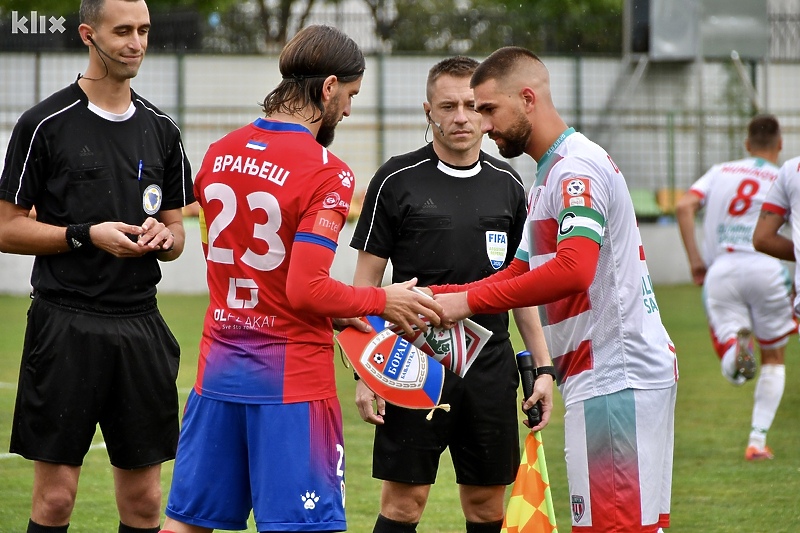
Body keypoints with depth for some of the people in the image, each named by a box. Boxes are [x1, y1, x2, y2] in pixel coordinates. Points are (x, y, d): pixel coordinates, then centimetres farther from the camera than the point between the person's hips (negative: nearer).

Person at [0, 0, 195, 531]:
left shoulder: (161, 130, 12)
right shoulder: (46, 124, -4)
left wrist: (163, 236, -5)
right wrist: (88, 235, -14)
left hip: (140, 326, 5)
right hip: (66, 327, -5)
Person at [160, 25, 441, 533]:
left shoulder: (219, 154, 7)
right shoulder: (327, 174, -15)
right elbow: (306, 290, -21)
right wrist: (383, 301, -6)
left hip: (219, 371, 6)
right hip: (292, 377, -6)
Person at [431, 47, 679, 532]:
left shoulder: (577, 169, -13)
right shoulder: (550, 174, 21)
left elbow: (573, 269, -27)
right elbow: (521, 273, 23)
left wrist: (469, 301, -21)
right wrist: (436, 295, 10)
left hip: (616, 379, -10)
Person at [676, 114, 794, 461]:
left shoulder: (720, 172, 18)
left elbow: (684, 207, 3)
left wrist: (695, 259, 6)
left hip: (720, 272, 2)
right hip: (765, 269, -2)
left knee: (732, 373, 3)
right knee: (773, 358, 18)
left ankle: (736, 343, -34)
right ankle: (758, 440, 9)